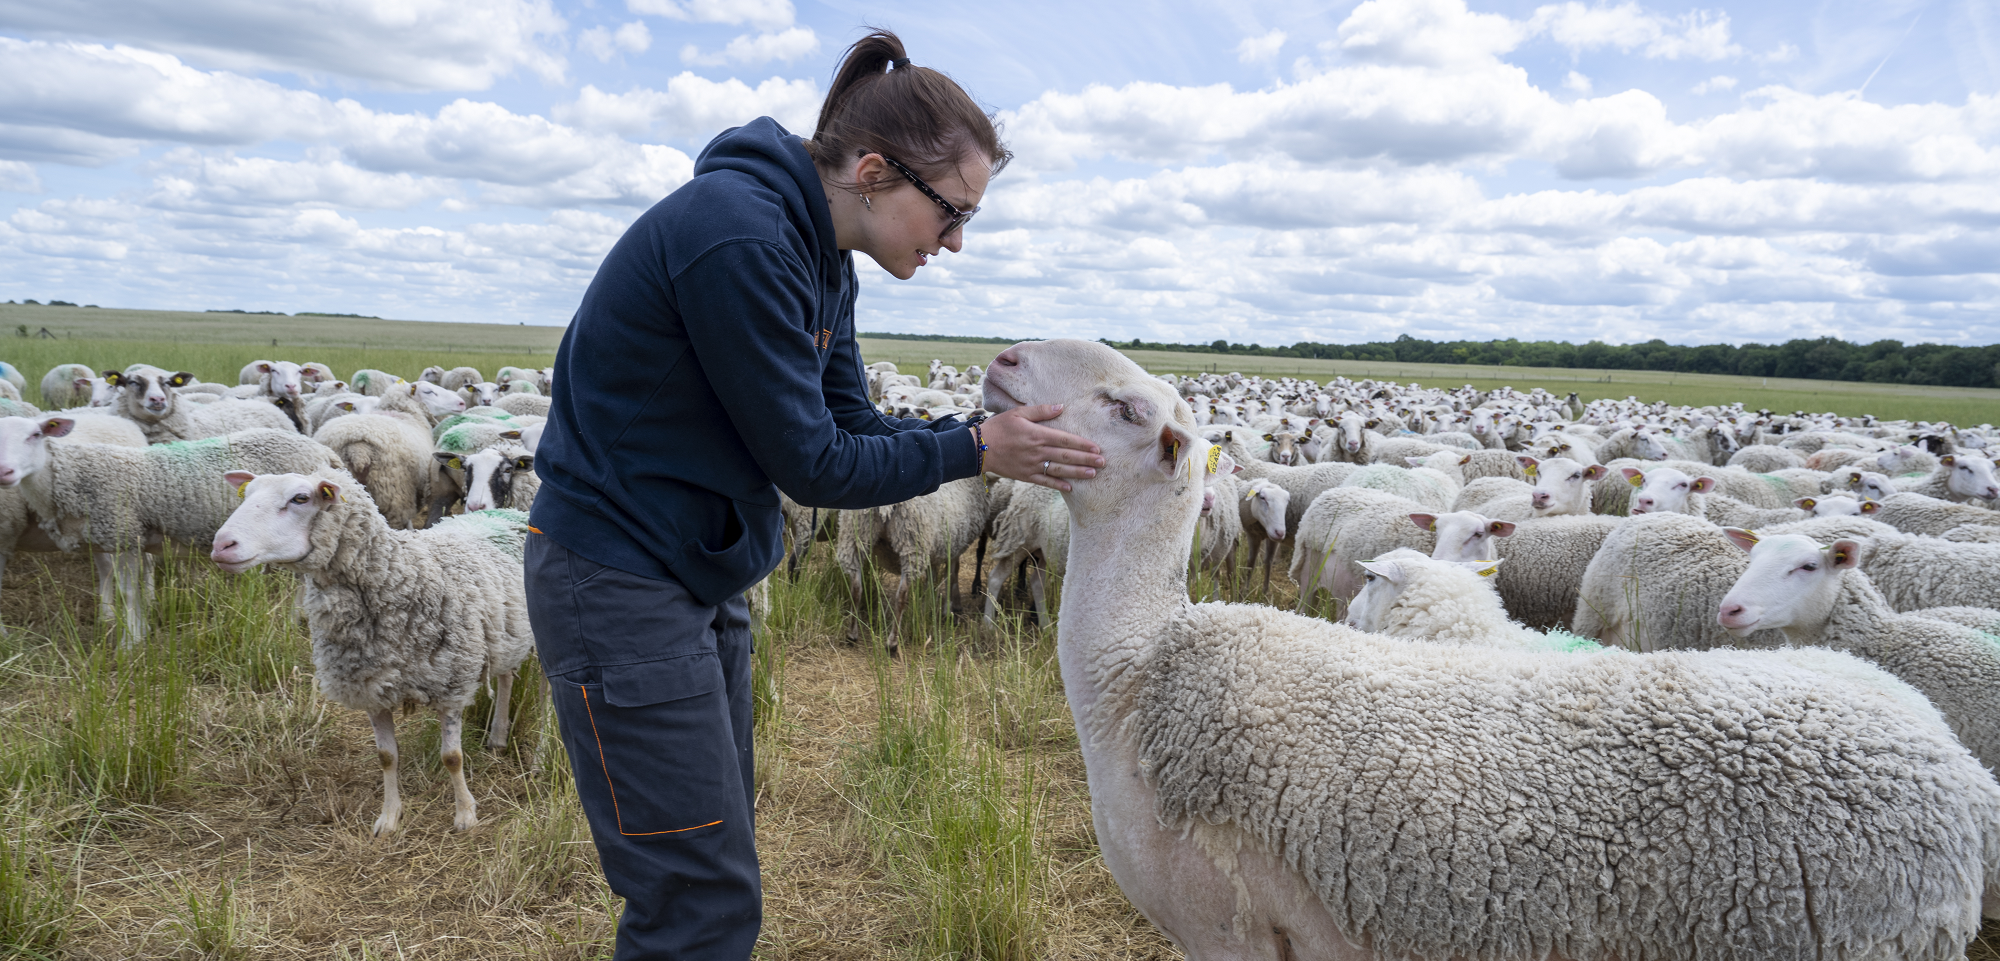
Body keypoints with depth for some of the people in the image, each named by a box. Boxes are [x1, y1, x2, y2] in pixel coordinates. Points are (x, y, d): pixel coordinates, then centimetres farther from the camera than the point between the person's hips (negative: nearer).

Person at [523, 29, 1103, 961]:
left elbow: (853, 425, 7)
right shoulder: (739, 238, -25)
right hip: (619, 582, -9)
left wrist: (1002, 433, -4)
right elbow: (810, 464, -21)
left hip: (703, 574, 10)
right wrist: (974, 449, -14)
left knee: (710, 867, 18)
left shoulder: (818, 254, 6)